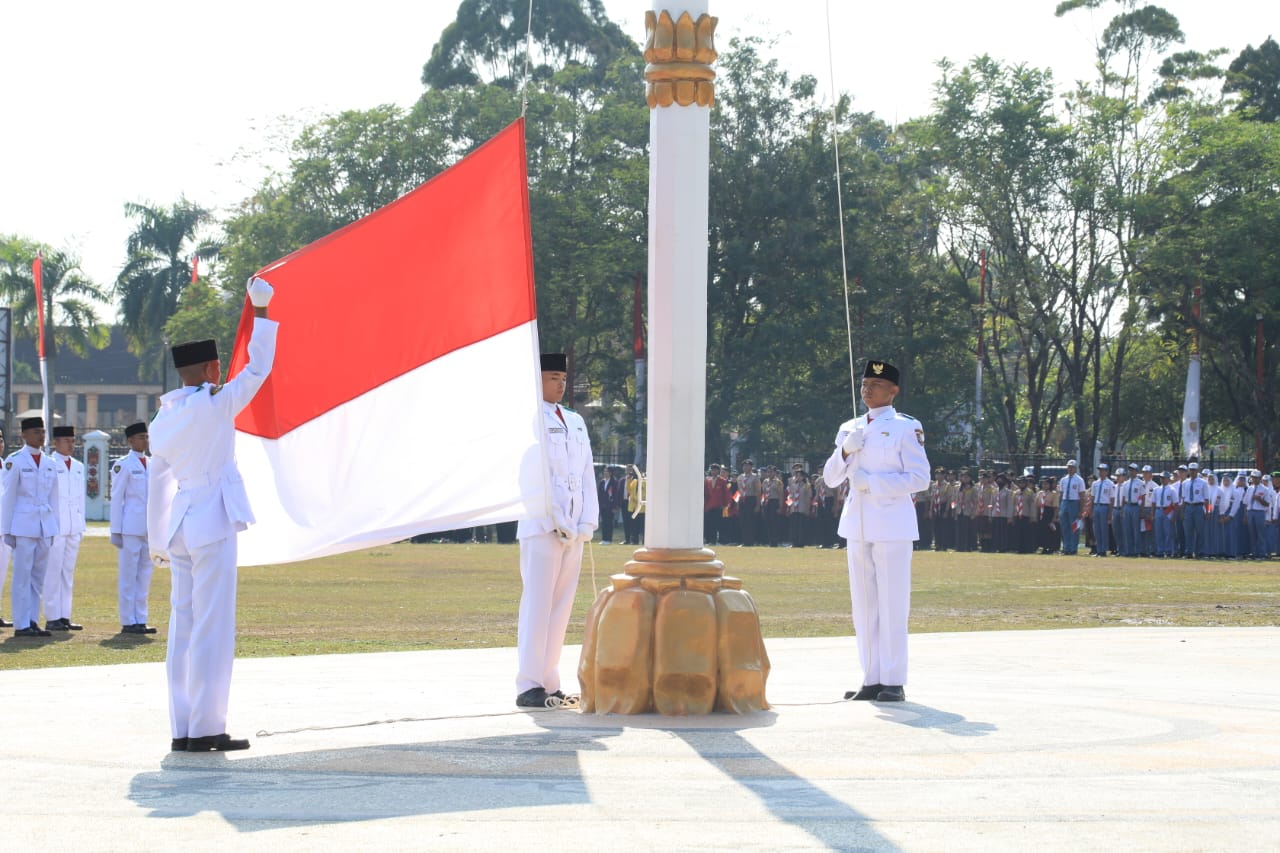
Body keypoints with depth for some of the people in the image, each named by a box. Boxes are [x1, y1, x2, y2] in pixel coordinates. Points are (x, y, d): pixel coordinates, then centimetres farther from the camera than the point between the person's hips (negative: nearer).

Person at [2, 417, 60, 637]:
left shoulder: (49, 464, 13)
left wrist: (54, 528, 12)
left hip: (45, 526, 6)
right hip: (23, 525, -6)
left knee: (38, 577, 7)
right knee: (22, 576, -4)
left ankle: (33, 622, 11)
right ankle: (21, 625, -2)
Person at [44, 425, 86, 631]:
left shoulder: (79, 467, 16)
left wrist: (81, 526, 14)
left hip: (73, 528, 6)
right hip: (55, 527, -6)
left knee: (68, 573, 8)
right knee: (53, 571, -6)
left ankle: (64, 617, 11)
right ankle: (52, 618, -4)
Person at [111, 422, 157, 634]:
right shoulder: (123, 465, -5)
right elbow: (116, 498, -6)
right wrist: (116, 531, -10)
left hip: (150, 527, 6)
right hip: (131, 527, -6)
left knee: (145, 575, 8)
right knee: (128, 575, -2)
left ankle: (140, 620, 13)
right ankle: (128, 622, 1)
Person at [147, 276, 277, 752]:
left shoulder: (164, 420, 10)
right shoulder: (215, 406, -10)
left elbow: (157, 483, 15)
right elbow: (256, 369, -3)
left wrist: (157, 540, 21)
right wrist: (260, 312, 6)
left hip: (179, 529, 7)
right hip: (213, 525, -7)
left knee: (183, 627, 8)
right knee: (212, 627, -5)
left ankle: (182, 730, 9)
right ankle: (206, 729, -5)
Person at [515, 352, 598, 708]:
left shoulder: (575, 422, 18)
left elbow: (587, 474, 15)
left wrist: (588, 523, 3)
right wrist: (556, 523, -14)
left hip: (573, 530, 6)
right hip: (541, 528, -6)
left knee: (562, 606, 6)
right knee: (537, 605, -9)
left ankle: (549, 683, 10)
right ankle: (529, 686, -10)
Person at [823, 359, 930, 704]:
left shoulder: (905, 428, -3)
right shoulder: (850, 428, 15)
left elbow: (919, 478, -9)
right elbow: (831, 478, 14)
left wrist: (872, 481, -15)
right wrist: (845, 450, -5)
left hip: (891, 526, -6)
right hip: (857, 526, 6)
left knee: (892, 605, -6)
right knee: (863, 605, 7)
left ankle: (893, 681, -4)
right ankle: (872, 679, 13)